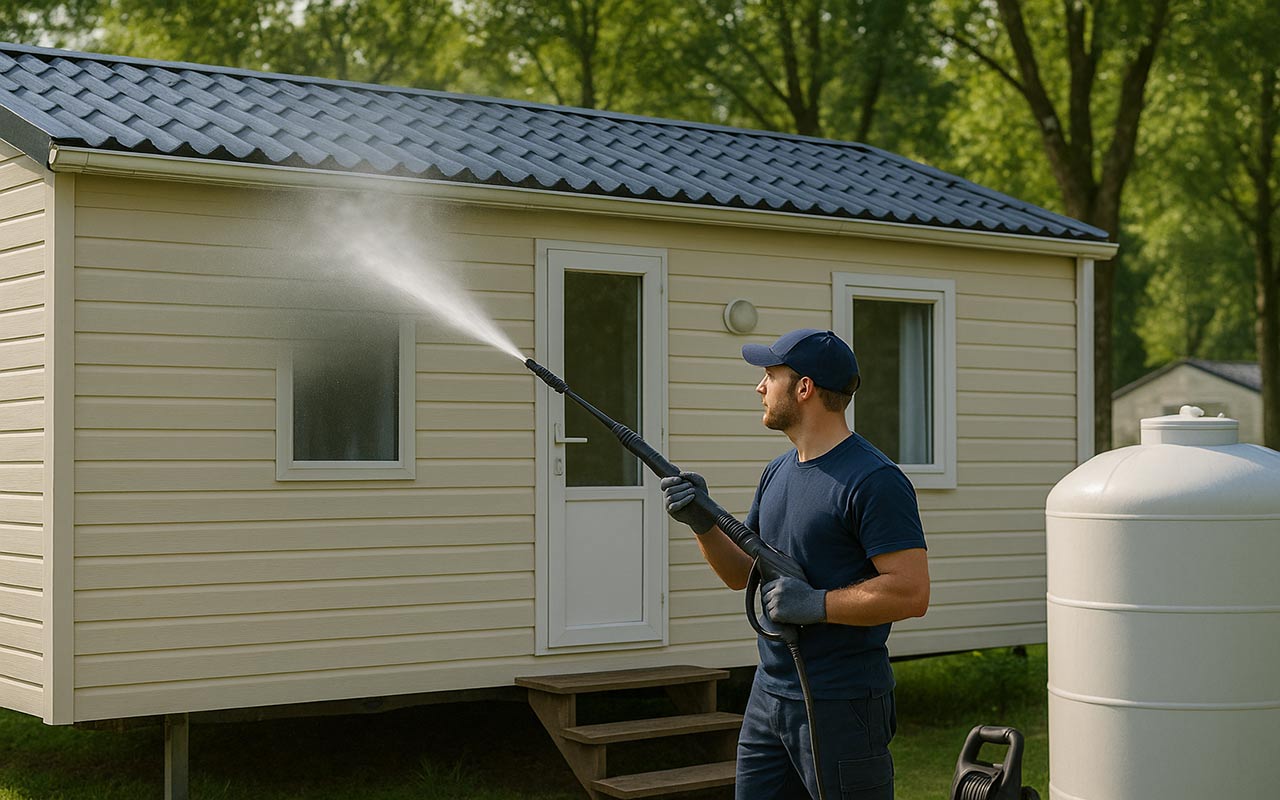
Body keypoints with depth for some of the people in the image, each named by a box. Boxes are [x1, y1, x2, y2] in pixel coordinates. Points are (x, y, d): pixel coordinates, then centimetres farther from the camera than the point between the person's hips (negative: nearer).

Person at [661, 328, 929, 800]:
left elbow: (912, 593, -21)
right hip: (769, 696, 8)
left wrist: (815, 604, -22)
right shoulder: (777, 473, 12)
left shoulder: (873, 481, -16)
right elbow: (741, 574, 17)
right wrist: (703, 523, 0)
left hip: (842, 707, -8)